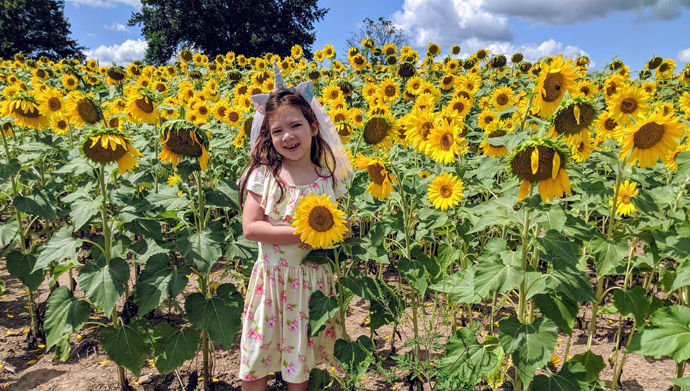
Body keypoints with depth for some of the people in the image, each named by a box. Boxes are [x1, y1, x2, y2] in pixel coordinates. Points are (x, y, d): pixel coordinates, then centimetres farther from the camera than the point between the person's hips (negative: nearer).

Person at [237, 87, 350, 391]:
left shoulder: (329, 179, -3)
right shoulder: (263, 175, -7)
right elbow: (250, 228, -13)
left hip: (312, 280, 1)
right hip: (272, 279, -1)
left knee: (299, 363, 16)